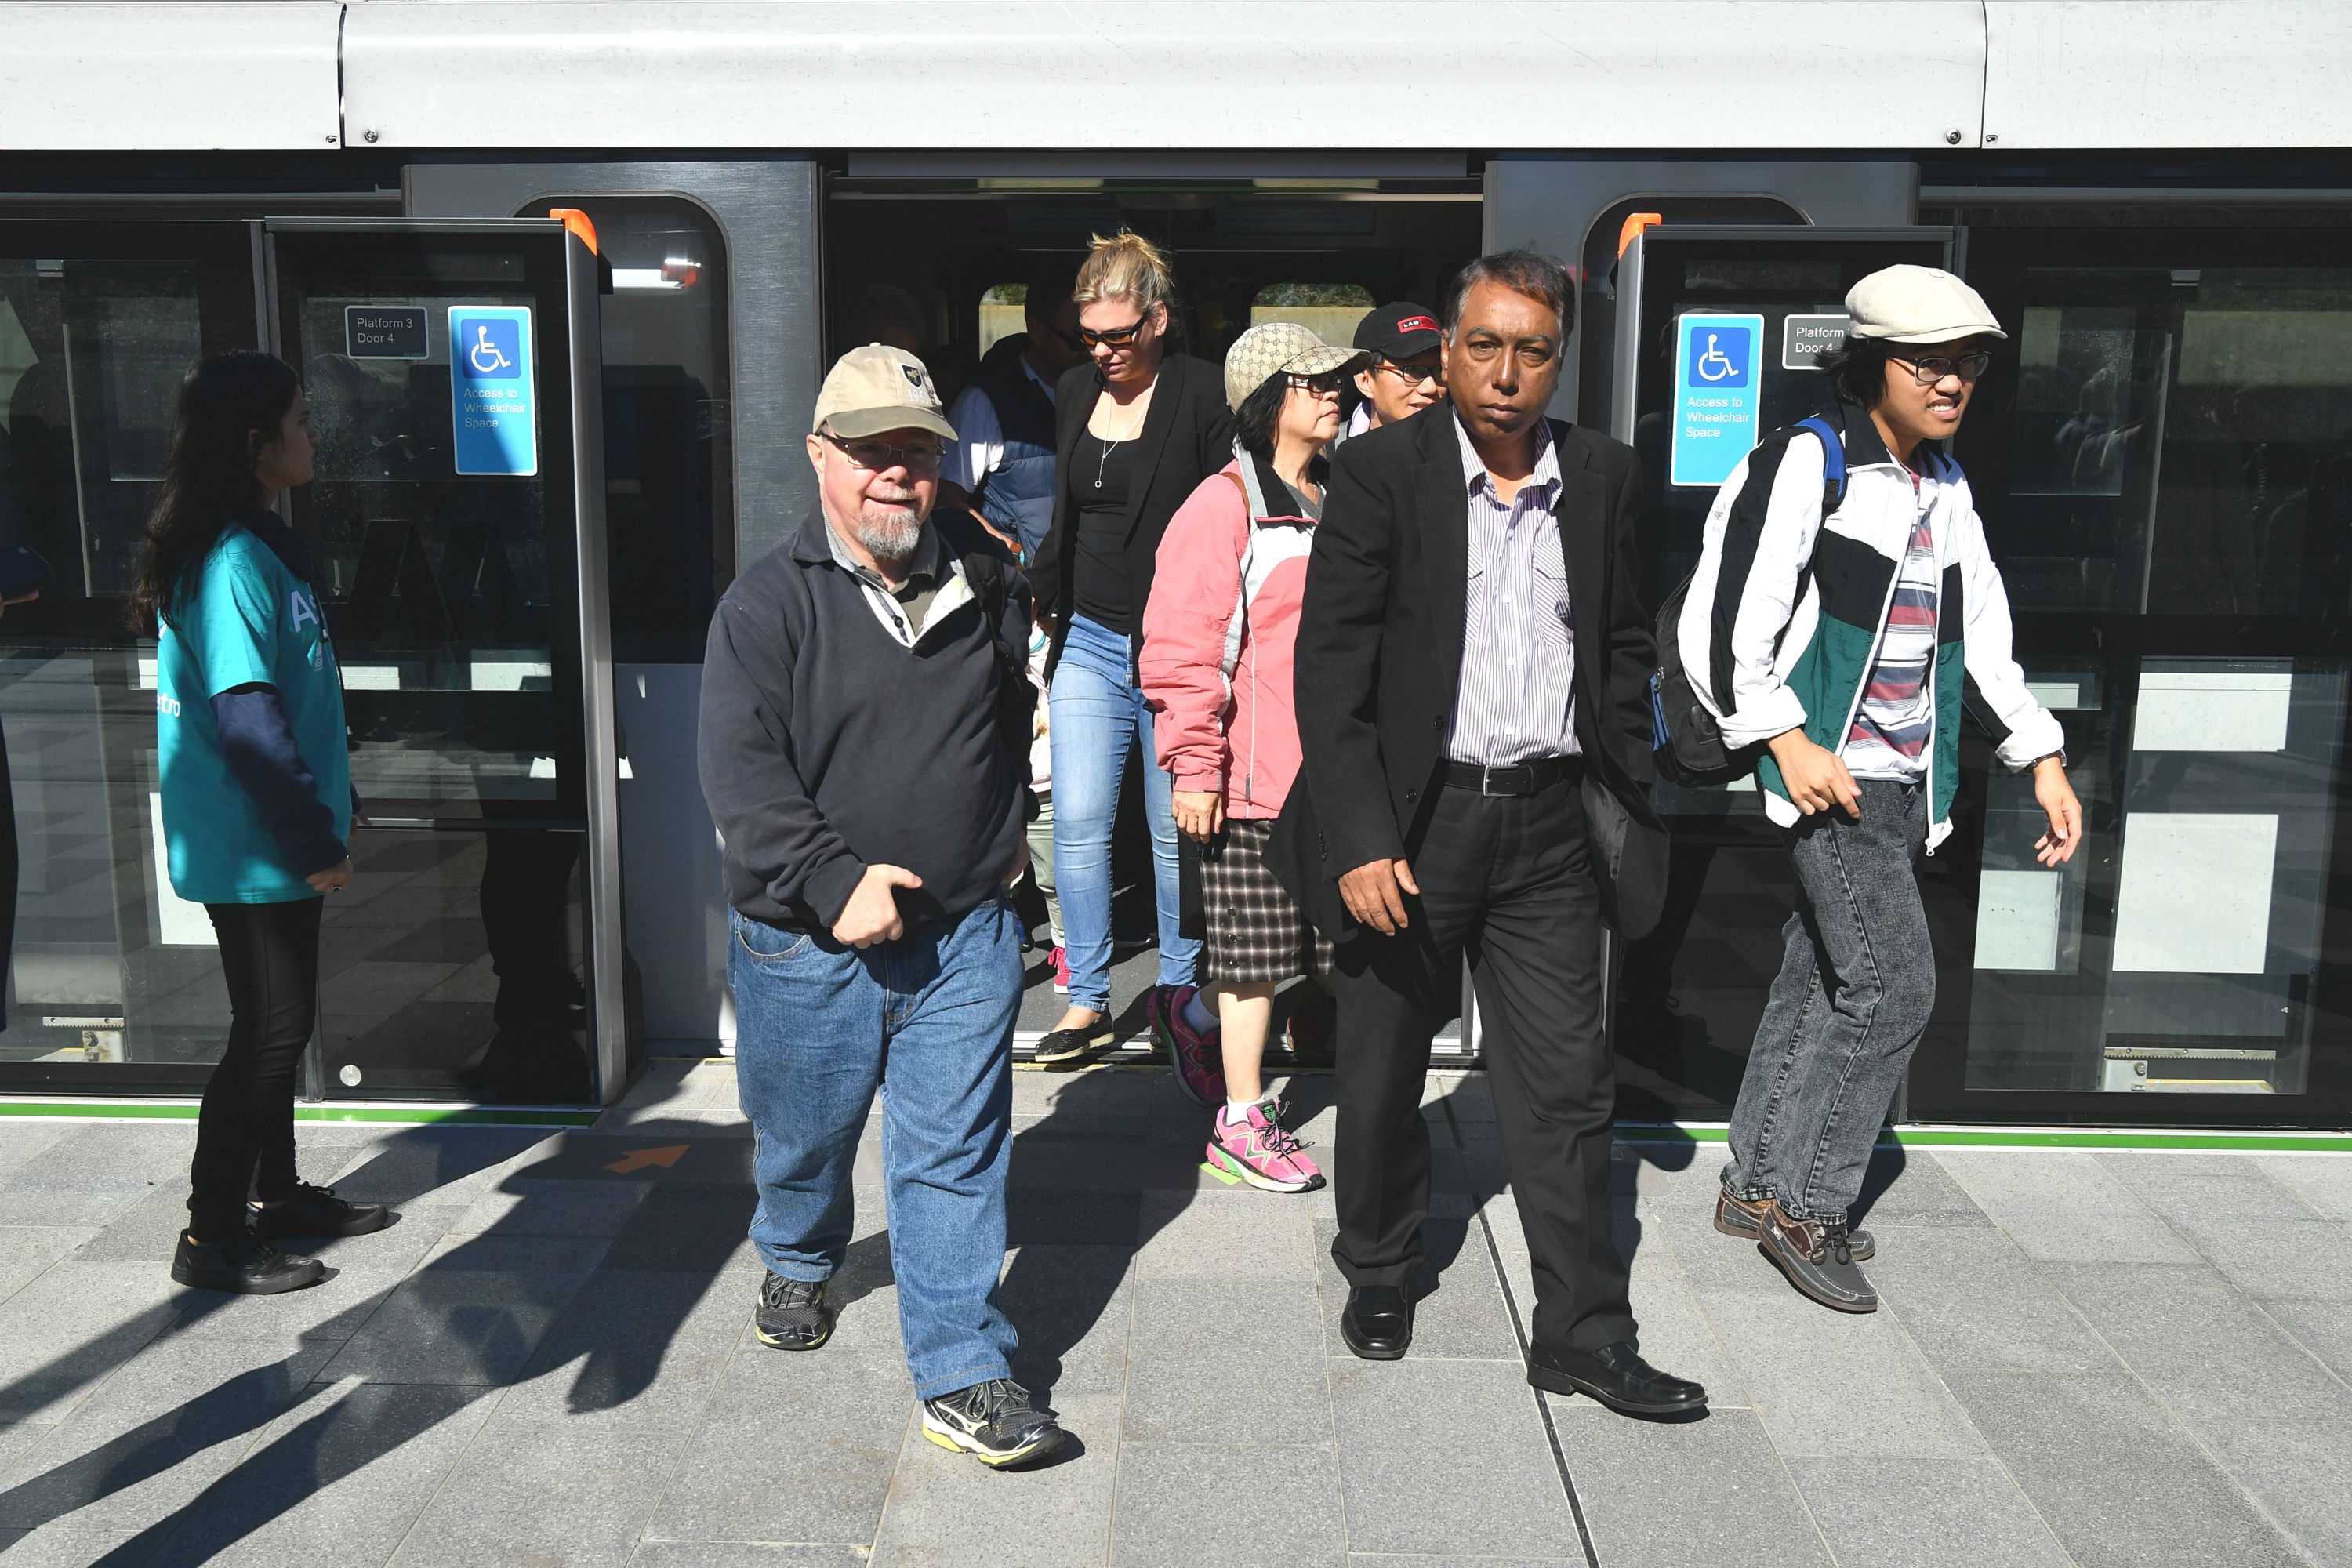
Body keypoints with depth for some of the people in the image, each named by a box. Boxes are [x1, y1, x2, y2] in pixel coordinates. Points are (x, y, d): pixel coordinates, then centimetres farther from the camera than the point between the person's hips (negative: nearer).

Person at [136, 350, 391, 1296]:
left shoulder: (259, 543, 11)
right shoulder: (233, 561, -20)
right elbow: (248, 720, -25)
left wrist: (317, 827, 20)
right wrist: (314, 842, -20)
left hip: (271, 839, 10)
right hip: (251, 847, -10)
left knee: (277, 1021, 17)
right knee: (271, 1028, -1)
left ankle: (276, 1194, 31)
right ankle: (211, 1237, 10)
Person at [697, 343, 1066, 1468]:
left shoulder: (987, 594, 6)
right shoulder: (770, 602, -7)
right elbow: (739, 772, -15)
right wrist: (835, 880, -24)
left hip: (965, 934, 2)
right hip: (809, 944, -1)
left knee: (955, 1157, 3)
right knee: (804, 1137, 19)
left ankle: (962, 1376, 12)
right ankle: (797, 1264, 50)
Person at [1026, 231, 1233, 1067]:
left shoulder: (1205, 395, -7)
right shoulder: (1074, 392, 10)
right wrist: (1043, 598, 18)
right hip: (1088, 643, 5)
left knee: (1175, 829, 5)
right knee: (1078, 823, 2)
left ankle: (1179, 991, 23)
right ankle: (1088, 999, 14)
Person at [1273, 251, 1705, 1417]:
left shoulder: (1603, 477, 5)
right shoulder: (1382, 470, -7)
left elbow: (1625, 650, 14)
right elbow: (1331, 663, -11)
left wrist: (1625, 812, 10)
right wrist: (1360, 839, -18)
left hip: (1548, 825, 3)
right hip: (1411, 818, -2)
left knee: (1565, 1083, 6)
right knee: (1383, 1069, 13)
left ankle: (1583, 1335, 20)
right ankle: (1379, 1273, 37)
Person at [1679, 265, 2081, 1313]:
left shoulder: (1946, 488, 16)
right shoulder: (1802, 464, -9)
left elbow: (1983, 639, 20)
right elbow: (1720, 625, -15)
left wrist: (2044, 761, 14)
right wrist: (1789, 741, -20)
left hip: (1905, 783, 8)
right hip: (1830, 775, -8)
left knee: (1817, 982, 12)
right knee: (1893, 987, -11)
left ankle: (1757, 1186, 23)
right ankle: (1806, 1206, 3)